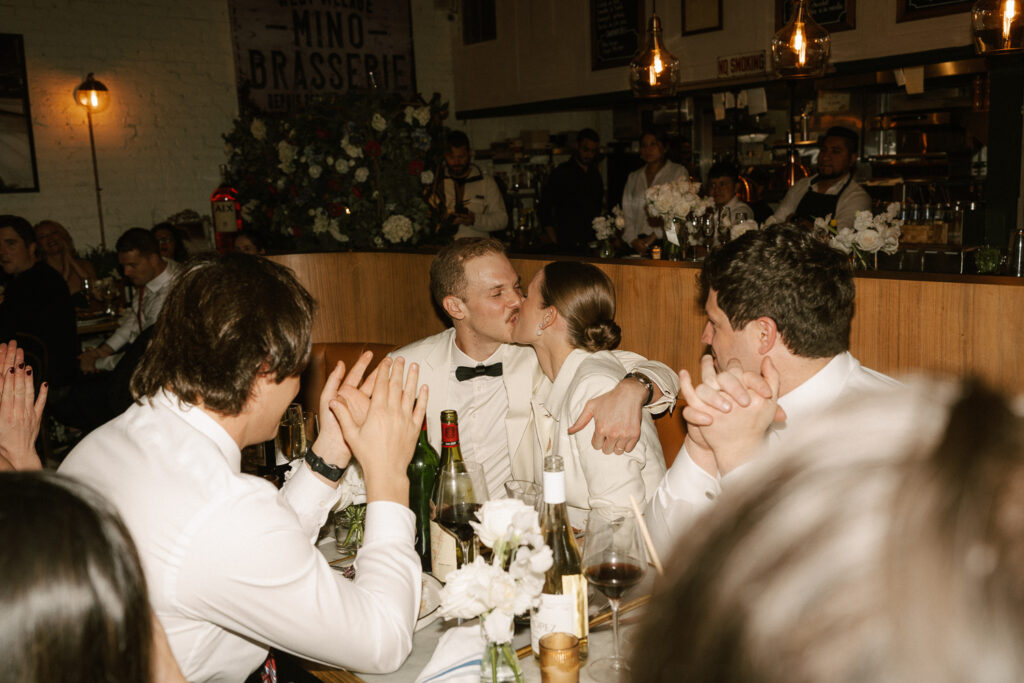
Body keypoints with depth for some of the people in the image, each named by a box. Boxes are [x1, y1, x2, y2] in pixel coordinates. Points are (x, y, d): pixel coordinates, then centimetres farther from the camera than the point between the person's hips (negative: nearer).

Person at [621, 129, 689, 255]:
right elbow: (626, 213, 14)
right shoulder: (633, 177, 21)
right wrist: (633, 240, -3)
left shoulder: (679, 172, 7)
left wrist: (654, 237, -10)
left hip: (665, 242, -3)